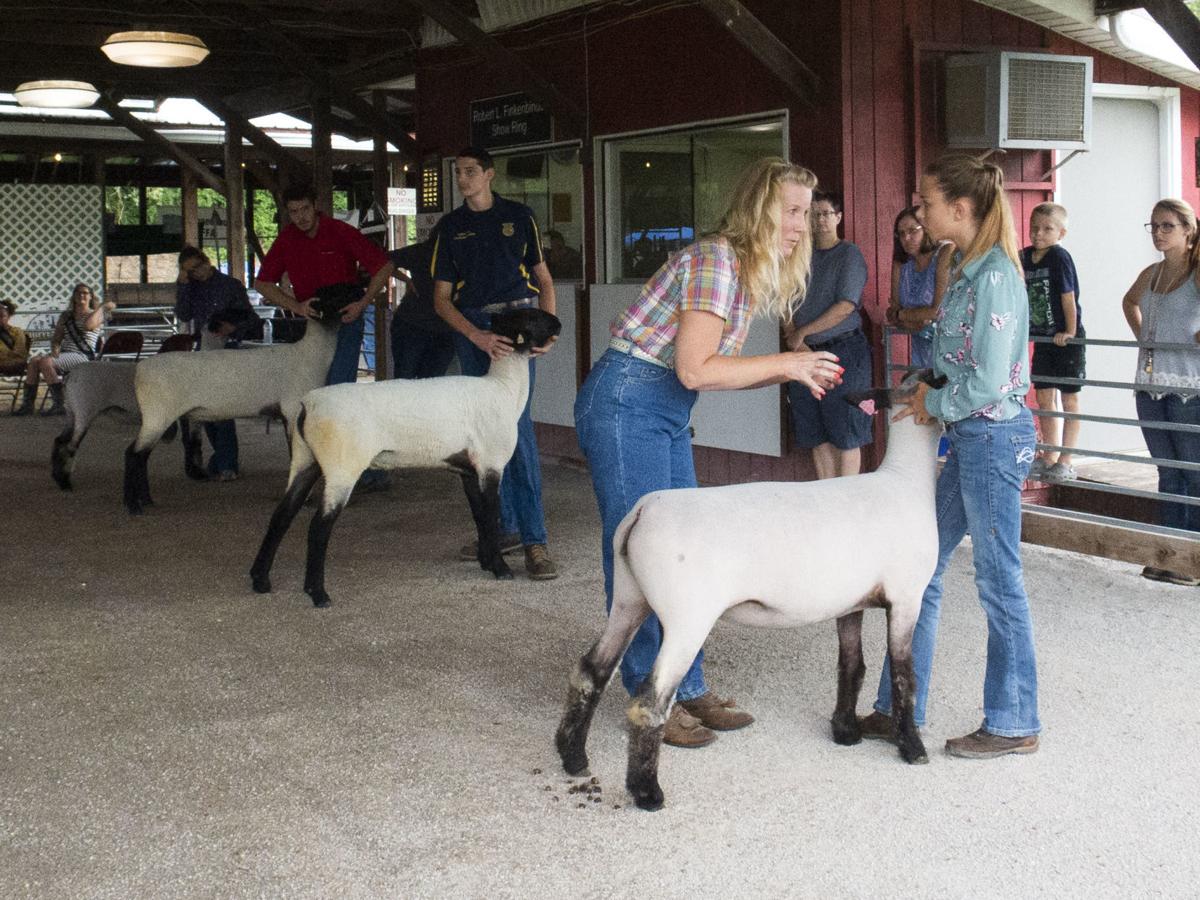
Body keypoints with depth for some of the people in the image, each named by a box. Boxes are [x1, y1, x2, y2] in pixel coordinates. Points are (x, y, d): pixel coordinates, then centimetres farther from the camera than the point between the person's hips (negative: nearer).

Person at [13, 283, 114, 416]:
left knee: (45, 362, -28)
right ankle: (27, 404, -22)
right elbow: (56, 338, 19)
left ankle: (58, 405, -27)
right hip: (63, 354, 6)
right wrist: (55, 349, -3)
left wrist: (102, 307, -13)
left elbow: (88, 326, -21)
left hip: (82, 355, -6)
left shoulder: (96, 314, 4)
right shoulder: (66, 315, 22)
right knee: (34, 361, -19)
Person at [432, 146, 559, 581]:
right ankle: (505, 526, 14)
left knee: (515, 421, -15)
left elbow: (544, 279, 14)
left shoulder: (518, 216, 9)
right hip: (470, 327, 3)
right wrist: (478, 337, -12)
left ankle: (534, 540, -15)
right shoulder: (449, 227, 11)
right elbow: (441, 299, 5)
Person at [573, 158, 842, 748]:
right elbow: (696, 369, -22)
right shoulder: (715, 261, -18)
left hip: (666, 413, 10)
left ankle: (687, 689, 19)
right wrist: (784, 363, -16)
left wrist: (792, 373, -1)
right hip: (626, 404, -10)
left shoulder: (750, 272, 10)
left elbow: (713, 370, 11)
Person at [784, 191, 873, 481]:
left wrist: (802, 332, -9)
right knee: (817, 436, 8)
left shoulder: (849, 254, -3)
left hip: (843, 351, -5)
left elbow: (846, 306, -12)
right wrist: (797, 344, -6)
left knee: (845, 436, -3)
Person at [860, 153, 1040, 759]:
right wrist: (929, 390, 2)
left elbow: (989, 380, -22)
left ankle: (1013, 725, 15)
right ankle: (899, 709, 21)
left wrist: (934, 403, -8)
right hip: (970, 438, 10)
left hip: (994, 435, -10)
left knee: (998, 580, 1)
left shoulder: (994, 275, -17)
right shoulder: (966, 270, 12)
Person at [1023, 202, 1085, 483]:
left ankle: (1066, 462, 5)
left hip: (1066, 339, -7)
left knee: (1069, 399, 2)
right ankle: (1049, 458, 20)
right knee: (1044, 397, 11)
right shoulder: (1025, 257, 4)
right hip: (1042, 338, 7)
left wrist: (1070, 331, -19)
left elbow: (1068, 296, -17)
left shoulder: (1060, 257, -15)